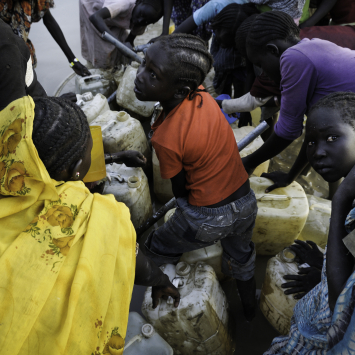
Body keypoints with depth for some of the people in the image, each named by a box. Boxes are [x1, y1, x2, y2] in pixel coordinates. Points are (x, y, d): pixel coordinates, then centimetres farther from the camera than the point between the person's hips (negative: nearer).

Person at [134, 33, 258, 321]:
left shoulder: (166, 138, -31)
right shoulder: (200, 94, -13)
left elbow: (180, 189, -12)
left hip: (208, 220, -6)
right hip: (246, 203, 7)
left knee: (155, 250, 22)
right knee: (241, 256, 35)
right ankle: (250, 308, 60)